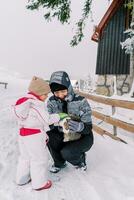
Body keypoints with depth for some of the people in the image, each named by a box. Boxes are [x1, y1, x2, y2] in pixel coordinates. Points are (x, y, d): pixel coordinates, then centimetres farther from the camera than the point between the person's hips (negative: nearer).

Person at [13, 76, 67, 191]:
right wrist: (58, 117, -2)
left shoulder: (24, 102, 8)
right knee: (39, 159, 7)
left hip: (22, 134, 9)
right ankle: (39, 183, 19)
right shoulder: (37, 104, -20)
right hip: (35, 136, -9)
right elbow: (46, 119, -17)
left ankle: (22, 179, 37)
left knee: (25, 157, 23)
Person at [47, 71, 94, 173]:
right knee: (48, 135, -24)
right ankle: (59, 163, 3)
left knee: (66, 153, -29)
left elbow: (88, 127, -20)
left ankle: (80, 159, 8)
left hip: (83, 137, -4)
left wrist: (79, 127, -44)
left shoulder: (80, 101, -21)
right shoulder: (52, 101, -10)